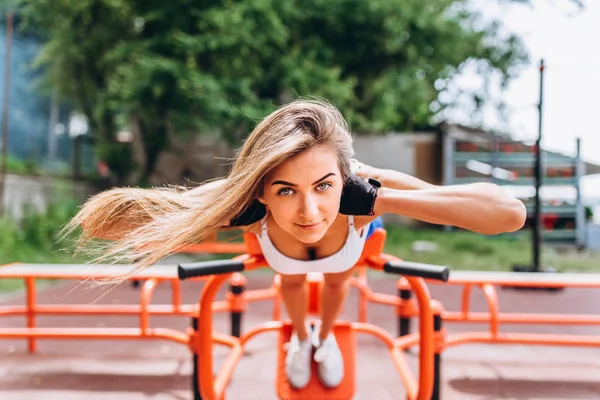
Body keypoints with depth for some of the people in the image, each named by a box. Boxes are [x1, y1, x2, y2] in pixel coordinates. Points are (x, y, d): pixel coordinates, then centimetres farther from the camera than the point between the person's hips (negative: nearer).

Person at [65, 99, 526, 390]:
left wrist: (379, 199, -57)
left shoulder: (365, 192, -49)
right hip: (284, 242, 0)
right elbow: (99, 218, -50)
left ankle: (326, 337, 66)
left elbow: (510, 213, -56)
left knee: (337, 281, 31)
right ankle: (301, 337, 67)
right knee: (292, 282, 32)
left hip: (351, 227, 0)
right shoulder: (251, 210, -48)